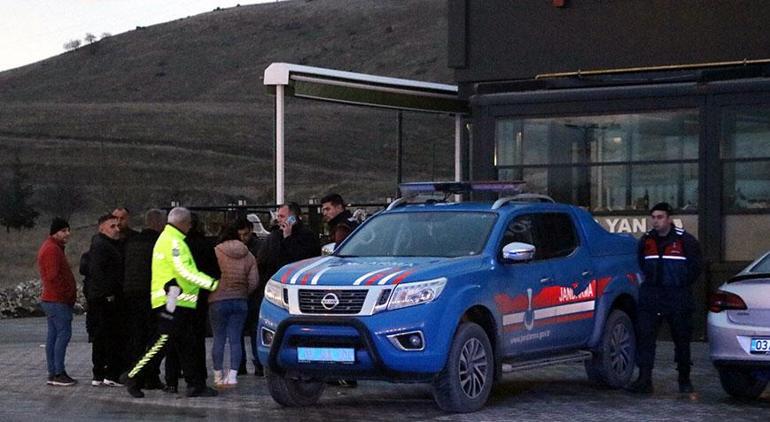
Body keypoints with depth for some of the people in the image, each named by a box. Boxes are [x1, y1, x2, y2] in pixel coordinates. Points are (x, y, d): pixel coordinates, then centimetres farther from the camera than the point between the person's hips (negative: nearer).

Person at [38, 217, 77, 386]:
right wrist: (67, 296, -15)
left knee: (53, 334, 10)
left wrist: (68, 296, 17)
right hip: (58, 300, -11)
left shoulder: (53, 247, 19)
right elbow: (53, 277, -22)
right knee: (64, 333, -11)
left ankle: (53, 373, 12)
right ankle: (58, 373, -12)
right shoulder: (52, 249, -15)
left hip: (51, 300, 11)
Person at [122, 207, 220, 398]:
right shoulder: (174, 242, -13)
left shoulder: (166, 239, 20)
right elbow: (185, 271, -22)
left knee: (186, 346, 9)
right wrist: (212, 284, -22)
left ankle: (196, 385, 10)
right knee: (162, 342, -8)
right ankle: (132, 376, -1)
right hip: (172, 301, -11)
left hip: (177, 302, 11)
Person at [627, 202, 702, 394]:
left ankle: (684, 380, 20)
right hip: (650, 297, 3)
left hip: (678, 298, -3)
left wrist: (680, 285, 1)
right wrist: (651, 281, 11)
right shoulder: (646, 240, 8)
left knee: (682, 339, 6)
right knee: (644, 336, -9)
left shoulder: (685, 241, -4)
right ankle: (644, 380, -10)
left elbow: (695, 268, 3)